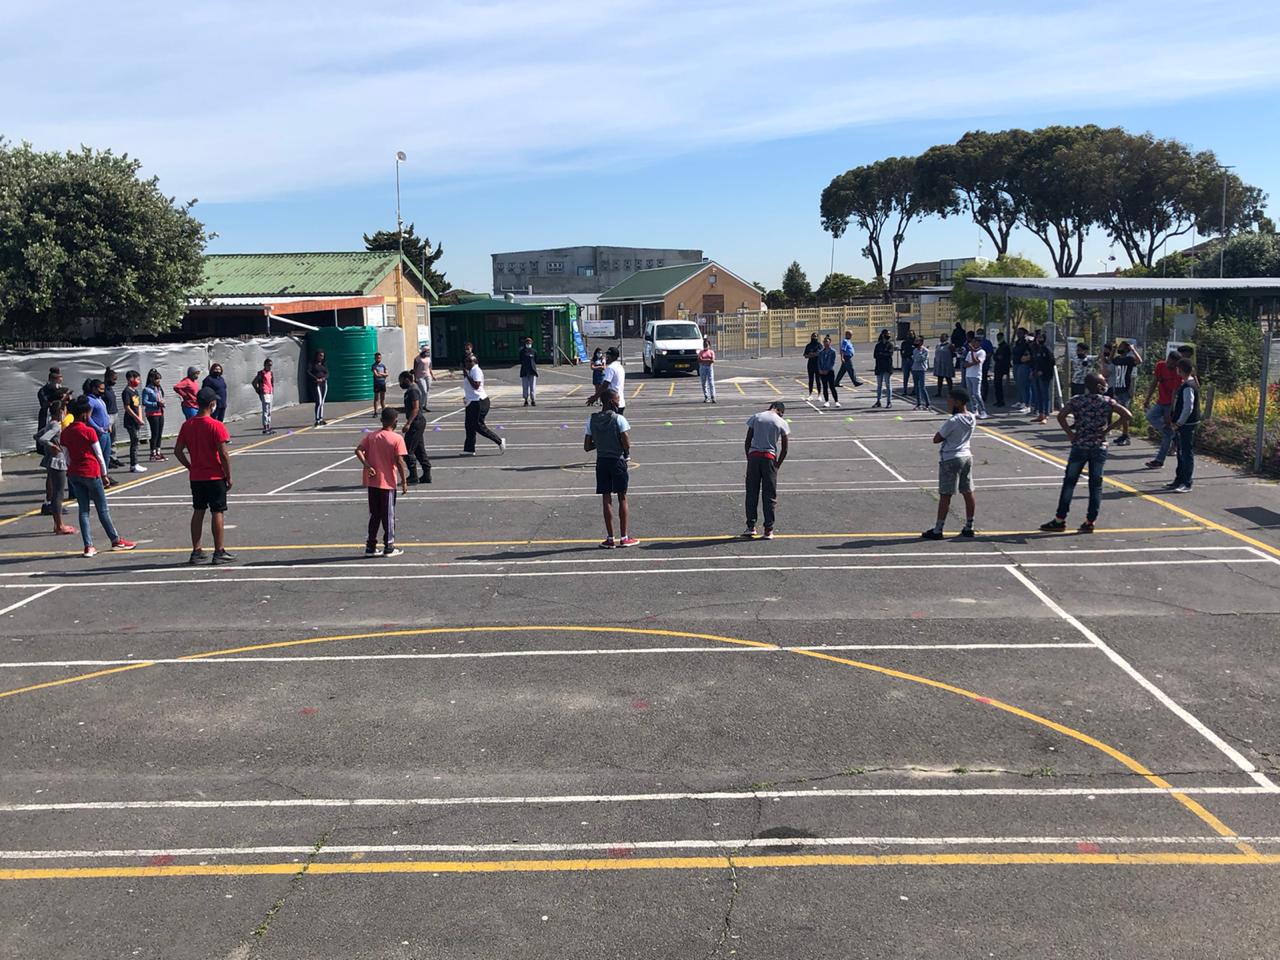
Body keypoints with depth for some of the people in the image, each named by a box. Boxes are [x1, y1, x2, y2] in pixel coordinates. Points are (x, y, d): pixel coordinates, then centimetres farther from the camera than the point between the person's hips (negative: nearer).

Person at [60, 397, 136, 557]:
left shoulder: (64, 434, 4)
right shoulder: (89, 431, -12)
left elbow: (67, 458, 9)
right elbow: (99, 455, -7)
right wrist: (104, 473, 4)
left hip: (74, 474, 5)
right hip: (91, 473, -5)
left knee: (83, 510, 7)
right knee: (103, 509, 6)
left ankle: (88, 546, 4)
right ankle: (116, 540, 17)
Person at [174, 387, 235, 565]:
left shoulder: (187, 425, 2)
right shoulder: (216, 426, -15)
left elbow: (178, 451, 5)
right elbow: (223, 455, -16)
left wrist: (191, 467, 14)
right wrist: (229, 476, -7)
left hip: (195, 477, 5)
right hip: (215, 477, -5)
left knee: (198, 512, 12)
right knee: (218, 512, 1)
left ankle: (196, 551, 15)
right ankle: (219, 552, 4)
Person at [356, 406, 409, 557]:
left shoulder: (371, 436, 3)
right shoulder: (397, 439, -10)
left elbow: (358, 450, -9)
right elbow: (399, 461, -13)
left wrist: (367, 466, -12)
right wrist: (404, 481, -7)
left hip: (372, 482, 4)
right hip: (388, 483, -4)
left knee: (374, 515, 14)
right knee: (388, 515, 6)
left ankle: (370, 546, 17)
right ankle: (389, 547, 11)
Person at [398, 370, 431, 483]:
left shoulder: (413, 391, -14)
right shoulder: (410, 390, 18)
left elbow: (415, 408, -23)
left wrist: (408, 423, -27)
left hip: (416, 423, -11)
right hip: (419, 423, 11)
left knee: (407, 450, -7)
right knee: (420, 450, 12)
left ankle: (413, 477, -4)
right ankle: (427, 475, 14)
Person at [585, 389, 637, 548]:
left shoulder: (592, 419, 1)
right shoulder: (619, 419, -12)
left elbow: (587, 447, 2)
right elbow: (626, 443, -17)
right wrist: (626, 453, 3)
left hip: (601, 462, 3)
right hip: (618, 461, -3)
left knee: (607, 499, 7)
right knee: (622, 499, 6)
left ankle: (610, 538, 8)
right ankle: (624, 537, 8)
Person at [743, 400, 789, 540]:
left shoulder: (755, 417, 5)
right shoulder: (782, 423, 3)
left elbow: (747, 442, 4)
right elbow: (784, 449, 2)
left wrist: (749, 459, 11)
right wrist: (777, 465, 12)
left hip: (753, 456, 1)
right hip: (770, 458, -1)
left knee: (751, 493, 8)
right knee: (770, 496, 5)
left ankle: (751, 527, 6)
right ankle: (768, 530, 5)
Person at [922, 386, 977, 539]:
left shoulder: (952, 421, -21)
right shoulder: (972, 418, 2)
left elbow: (936, 439, -14)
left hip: (950, 460, -7)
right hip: (967, 456, 8)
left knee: (945, 495, -1)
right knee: (968, 493, 11)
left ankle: (937, 530, 4)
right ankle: (969, 527, 18)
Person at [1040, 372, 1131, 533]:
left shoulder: (1077, 400, -2)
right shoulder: (1107, 402, -1)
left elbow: (1061, 416, -15)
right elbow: (1127, 415, -10)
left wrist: (1070, 434, -6)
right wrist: (1108, 429, -4)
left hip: (1079, 447, -1)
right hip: (1099, 448, 1)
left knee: (1069, 483, 6)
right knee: (1096, 485, 8)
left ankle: (1060, 520, 8)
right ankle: (1090, 522, 8)